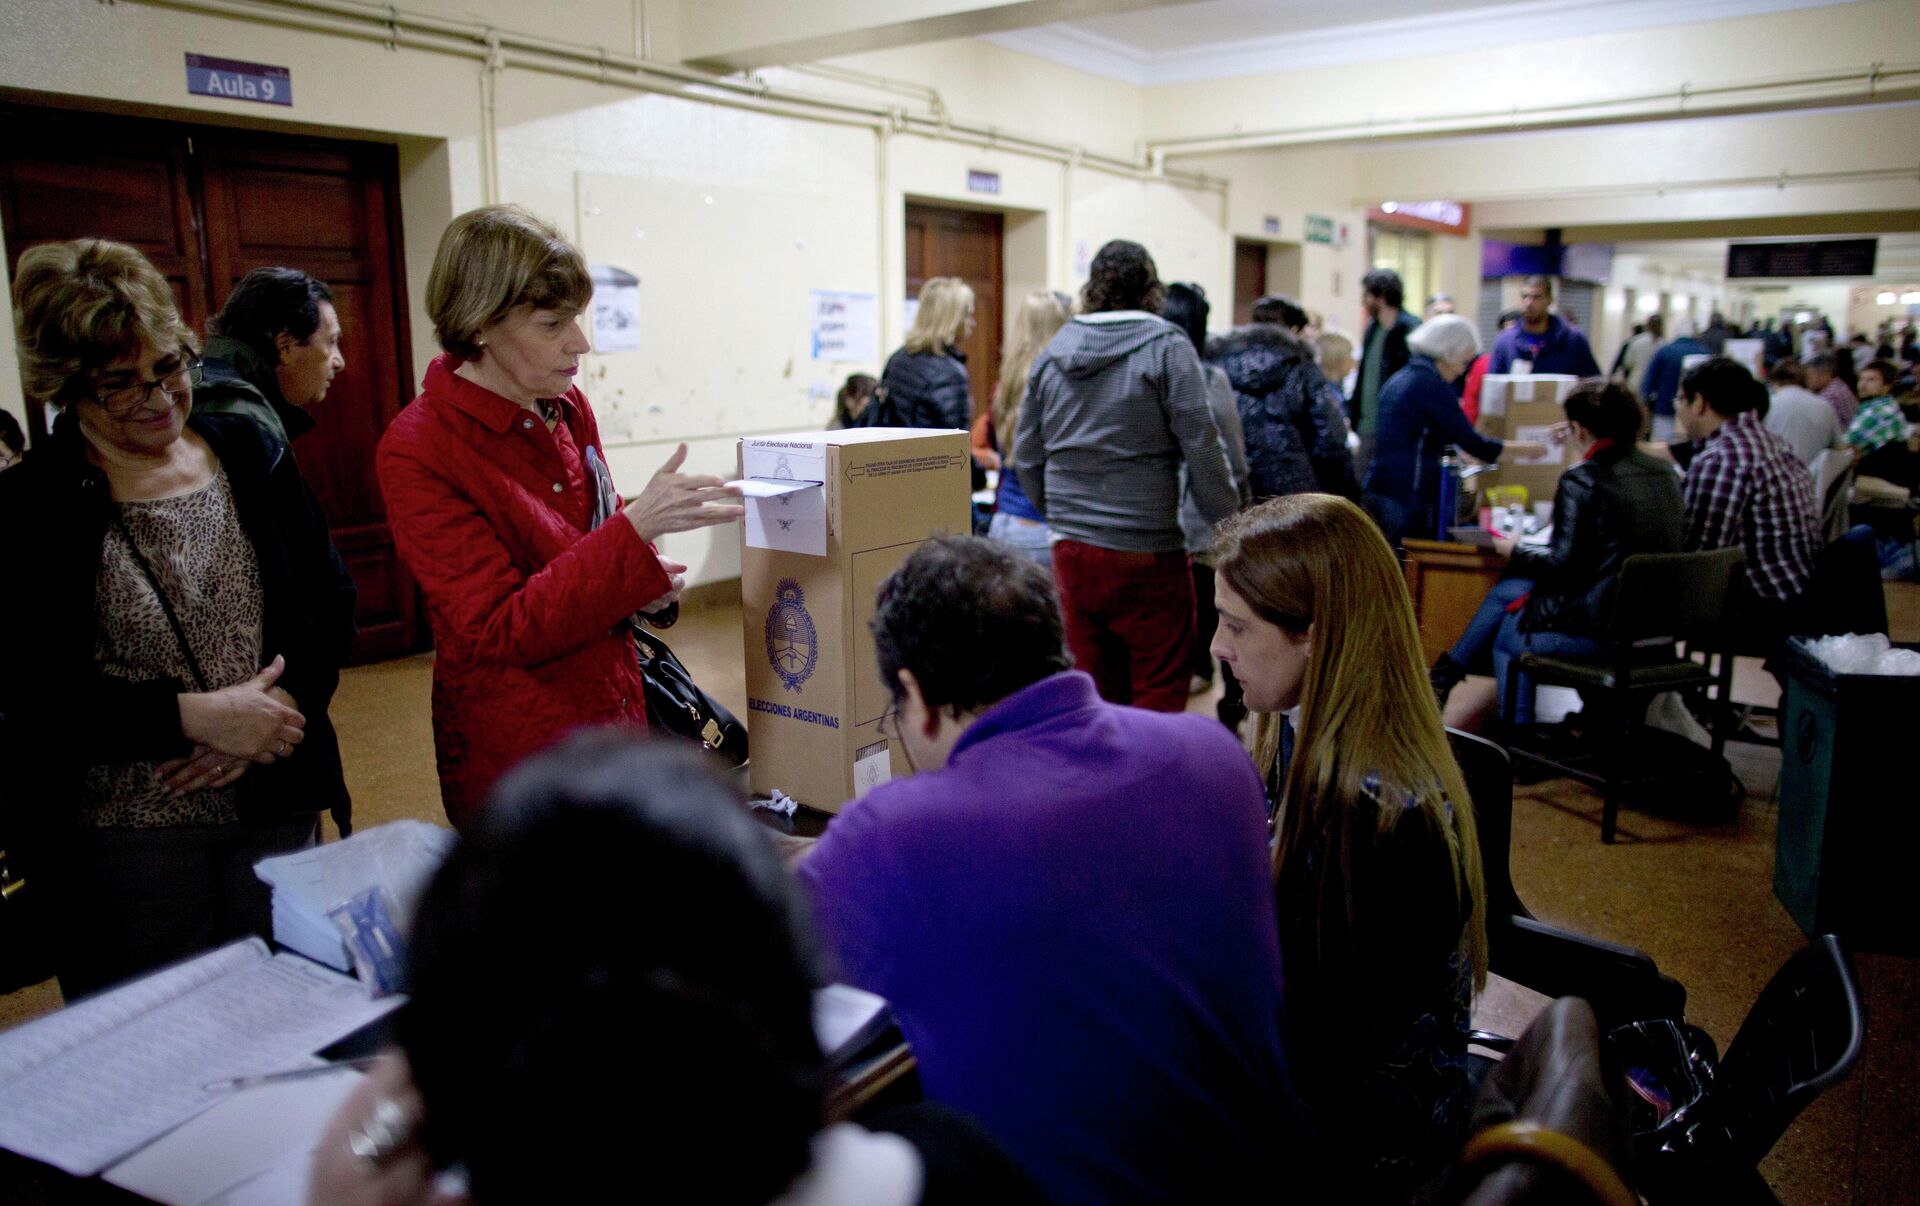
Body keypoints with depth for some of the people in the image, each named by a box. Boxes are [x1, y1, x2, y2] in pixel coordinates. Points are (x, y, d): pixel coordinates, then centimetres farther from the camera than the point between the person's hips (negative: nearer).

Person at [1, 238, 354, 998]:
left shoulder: (251, 456, 4)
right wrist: (194, 716, -19)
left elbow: (331, 600, 5)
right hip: (124, 840, -3)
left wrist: (276, 708, -12)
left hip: (279, 813, 3)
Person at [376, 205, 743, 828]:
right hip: (517, 758, -6)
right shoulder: (417, 451, -17)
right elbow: (501, 631, -23)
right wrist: (637, 528, -32)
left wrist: (646, 580, -4)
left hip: (617, 717, 6)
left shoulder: (568, 408, 3)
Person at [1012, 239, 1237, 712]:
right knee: (1159, 695, 4)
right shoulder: (1167, 348, -6)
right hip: (1146, 553, -5)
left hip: (1071, 549, 5)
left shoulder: (1051, 353, 8)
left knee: (1094, 692, 13)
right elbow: (1202, 448, -10)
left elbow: (1026, 457, 12)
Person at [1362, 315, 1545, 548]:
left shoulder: (1400, 378, 15)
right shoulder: (1431, 383, -11)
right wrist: (1524, 450, -2)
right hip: (1410, 498, -9)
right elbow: (1469, 441, -13)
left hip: (1379, 491, 9)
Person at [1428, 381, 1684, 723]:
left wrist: (1515, 552, -1)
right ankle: (1444, 676, 29)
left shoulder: (1581, 480, -17)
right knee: (1506, 590, 21)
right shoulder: (1662, 473, 7)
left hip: (1601, 628, -8)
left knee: (1506, 635, 21)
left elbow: (1562, 564, -18)